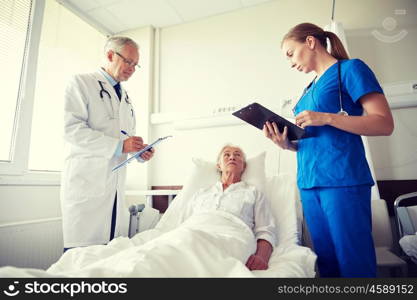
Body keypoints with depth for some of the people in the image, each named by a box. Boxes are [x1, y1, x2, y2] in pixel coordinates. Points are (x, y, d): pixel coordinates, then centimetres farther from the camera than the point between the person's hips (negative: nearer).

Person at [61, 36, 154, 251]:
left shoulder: (126, 97, 23)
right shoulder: (82, 83, 1)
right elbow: (72, 129, -12)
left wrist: (140, 151, 4)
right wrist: (119, 145, -19)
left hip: (116, 185, 6)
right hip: (86, 183, -6)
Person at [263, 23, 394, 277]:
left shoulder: (350, 69, 2)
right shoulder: (310, 89, 21)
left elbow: (385, 124, -7)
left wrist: (326, 117, -17)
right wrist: (287, 144, 2)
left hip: (343, 181, -6)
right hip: (309, 184, 7)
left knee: (354, 263, 1)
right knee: (327, 262, 12)